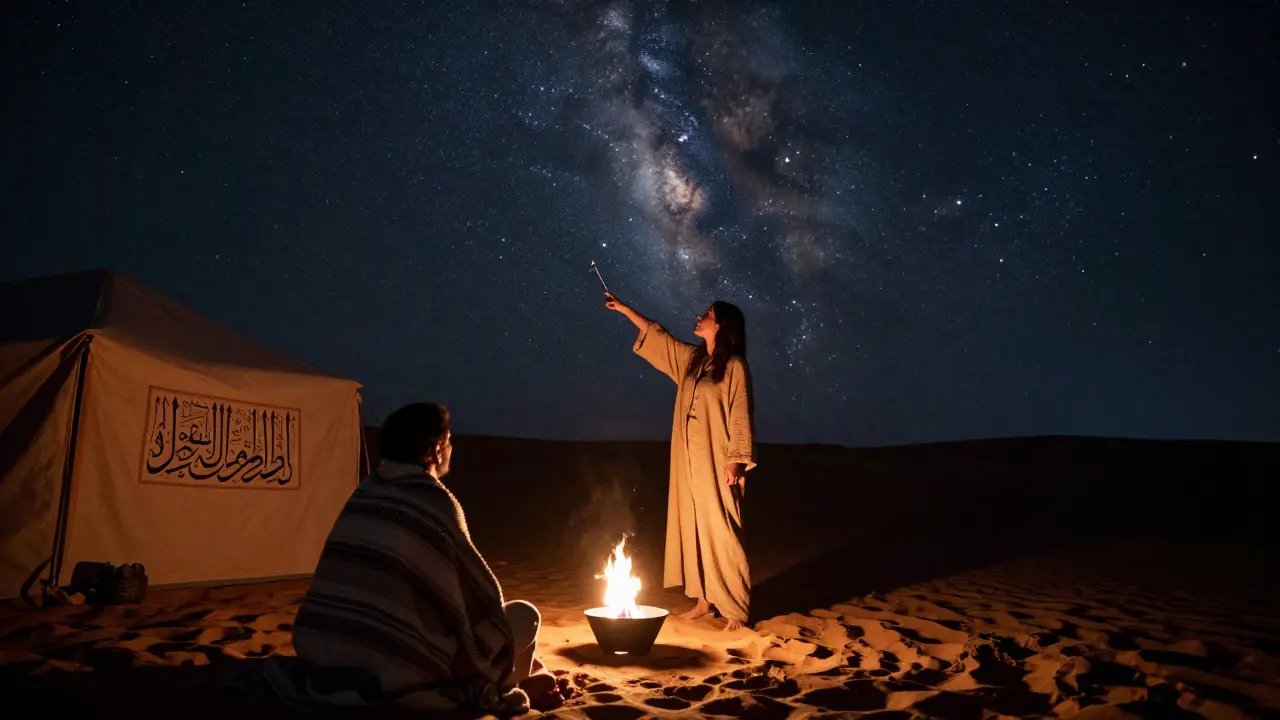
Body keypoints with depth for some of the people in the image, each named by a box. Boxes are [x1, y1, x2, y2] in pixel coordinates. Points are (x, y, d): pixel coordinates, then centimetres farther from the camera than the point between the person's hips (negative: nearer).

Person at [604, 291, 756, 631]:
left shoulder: (734, 366, -8)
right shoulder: (691, 358, 12)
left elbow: (741, 417, -12)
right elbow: (658, 336, 22)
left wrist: (736, 460, -18)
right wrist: (624, 309, 24)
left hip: (716, 464, -7)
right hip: (690, 461, 7)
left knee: (720, 532, -6)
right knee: (693, 529, 8)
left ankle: (735, 608, 1)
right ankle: (705, 599, 16)